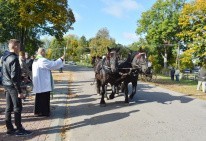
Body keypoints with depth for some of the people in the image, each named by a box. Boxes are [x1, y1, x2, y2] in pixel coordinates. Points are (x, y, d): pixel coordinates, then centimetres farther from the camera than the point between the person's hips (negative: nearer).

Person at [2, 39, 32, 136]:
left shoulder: (5, 57, 10)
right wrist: (19, 91, -20)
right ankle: (19, 129, 9)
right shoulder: (14, 58, -18)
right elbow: (14, 77, -23)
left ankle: (9, 129, 20)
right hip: (13, 86, -9)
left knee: (9, 108, 12)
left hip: (6, 85, 9)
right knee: (17, 108, 0)